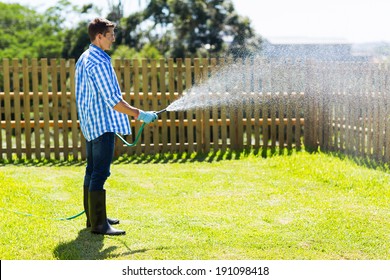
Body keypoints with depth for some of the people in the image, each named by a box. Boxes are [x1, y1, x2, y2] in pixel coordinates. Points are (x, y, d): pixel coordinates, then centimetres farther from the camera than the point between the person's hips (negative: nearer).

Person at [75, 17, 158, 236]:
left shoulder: (85, 58, 14)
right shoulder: (99, 62, -18)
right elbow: (112, 100, -22)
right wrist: (138, 114, -16)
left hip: (91, 123, 11)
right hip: (103, 124, -11)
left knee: (93, 170, 16)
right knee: (100, 173, -10)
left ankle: (93, 216, 25)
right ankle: (98, 224, -9)